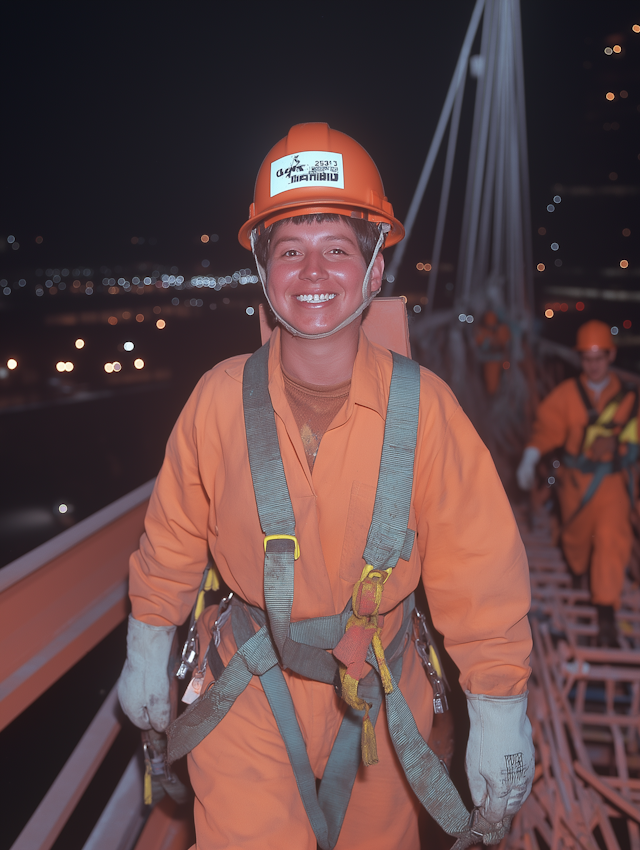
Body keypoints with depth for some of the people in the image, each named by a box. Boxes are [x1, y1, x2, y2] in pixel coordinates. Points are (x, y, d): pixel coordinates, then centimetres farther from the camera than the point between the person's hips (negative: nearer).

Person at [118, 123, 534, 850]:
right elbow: (173, 539, 0)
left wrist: (498, 712, -8)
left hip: (381, 695, 1)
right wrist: (148, 651, 8)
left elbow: (479, 569, -11)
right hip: (247, 691, 0)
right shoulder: (220, 398, -14)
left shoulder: (422, 405, -17)